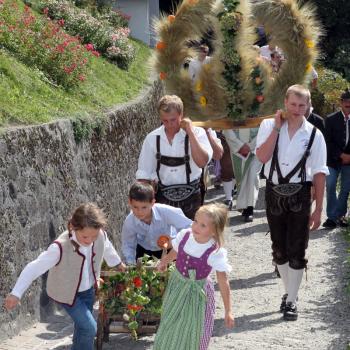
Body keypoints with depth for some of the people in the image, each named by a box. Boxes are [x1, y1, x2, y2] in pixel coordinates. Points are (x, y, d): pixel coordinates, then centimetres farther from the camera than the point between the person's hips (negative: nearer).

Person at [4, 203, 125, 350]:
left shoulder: (101, 236, -21)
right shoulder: (60, 248, -36)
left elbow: (107, 248, 5)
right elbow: (34, 268, -31)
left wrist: (118, 263, 25)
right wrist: (15, 294, -32)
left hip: (88, 289, 5)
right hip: (67, 293, -5)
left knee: (82, 327, 18)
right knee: (89, 327, -10)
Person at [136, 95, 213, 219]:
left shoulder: (197, 133, -6)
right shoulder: (152, 138, 0)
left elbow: (202, 162, -22)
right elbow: (143, 174, 5)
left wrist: (190, 132, -19)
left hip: (190, 197, -1)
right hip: (163, 197, 1)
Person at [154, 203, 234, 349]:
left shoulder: (216, 253, -26)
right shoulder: (184, 235, -13)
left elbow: (223, 282, -19)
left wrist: (228, 311, -16)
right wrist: (164, 261, 29)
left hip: (197, 293, -4)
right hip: (177, 285, 4)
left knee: (191, 334, 6)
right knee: (169, 328, 19)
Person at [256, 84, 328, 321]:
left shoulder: (314, 134, -5)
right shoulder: (269, 126, -2)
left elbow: (319, 174, -4)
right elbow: (262, 157, -16)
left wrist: (318, 210, -7)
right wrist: (277, 127, -16)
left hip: (299, 196, -2)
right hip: (274, 193, 2)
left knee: (296, 251, 1)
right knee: (279, 249, 15)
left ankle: (291, 301, 13)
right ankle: (290, 291, 33)